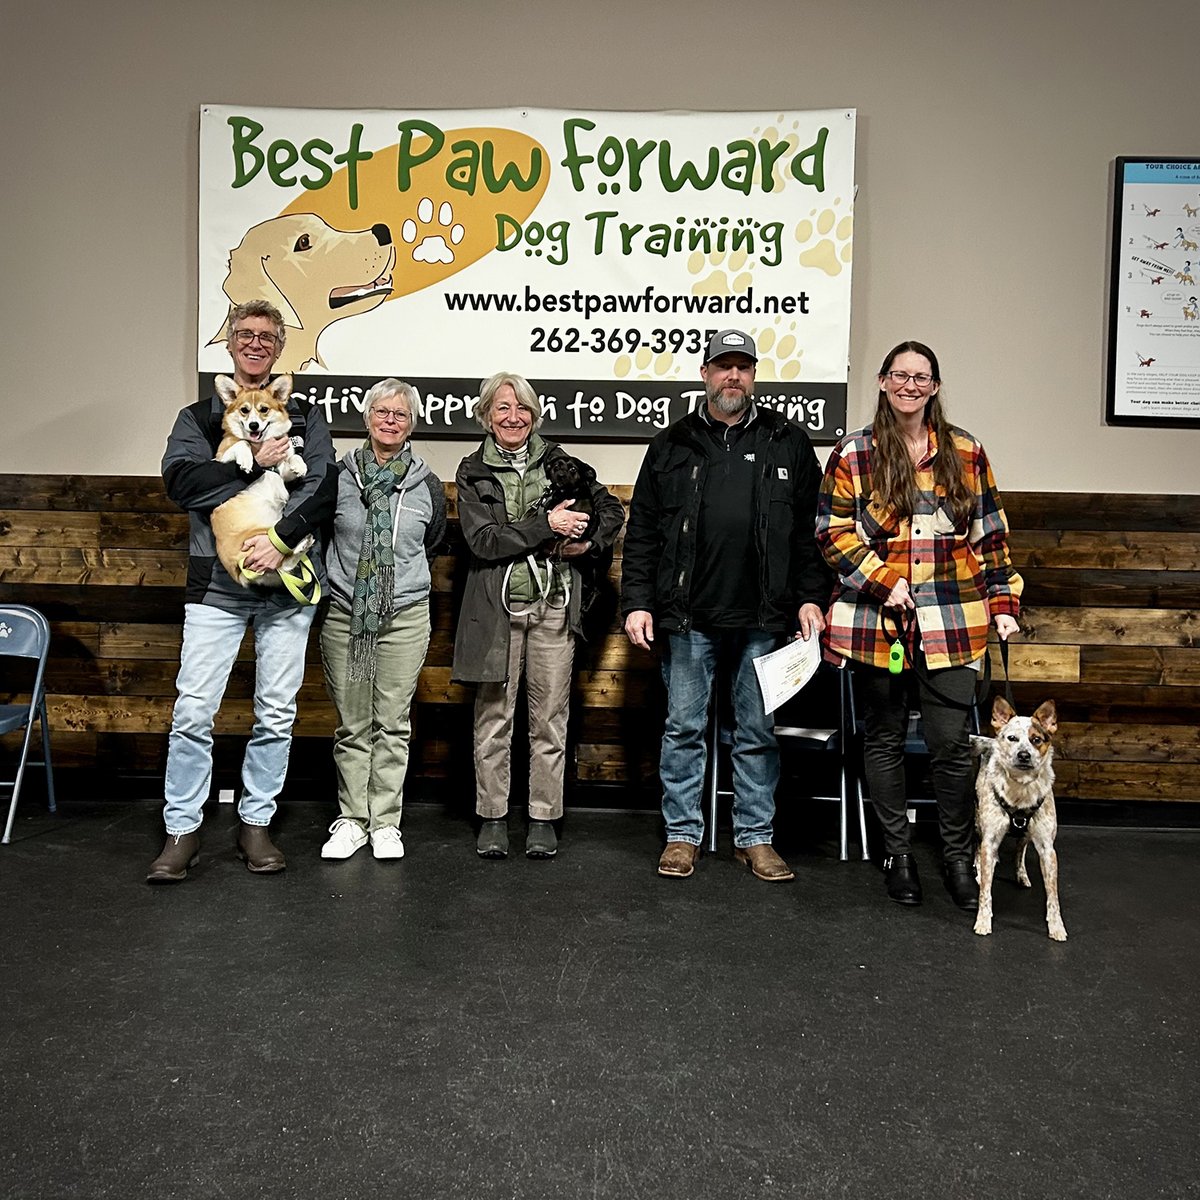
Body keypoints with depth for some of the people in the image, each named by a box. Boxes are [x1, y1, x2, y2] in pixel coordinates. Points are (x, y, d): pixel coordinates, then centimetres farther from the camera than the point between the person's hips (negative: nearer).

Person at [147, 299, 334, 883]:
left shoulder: (305, 419, 12)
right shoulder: (198, 416, 12)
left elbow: (324, 487, -4)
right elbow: (181, 480, -6)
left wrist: (281, 538, -17)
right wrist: (254, 465, -14)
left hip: (287, 583, 1)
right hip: (216, 583, 0)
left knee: (276, 713, 6)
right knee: (194, 711, -3)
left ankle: (256, 823, 19)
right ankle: (181, 831, 10)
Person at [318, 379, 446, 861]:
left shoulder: (426, 485, 4)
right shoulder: (338, 476, 2)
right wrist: (338, 575, 9)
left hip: (404, 617, 0)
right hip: (344, 615, 0)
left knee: (393, 724, 3)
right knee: (351, 725, 6)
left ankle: (385, 821, 14)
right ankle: (351, 819, 16)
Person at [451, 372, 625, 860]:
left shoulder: (557, 461, 9)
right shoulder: (473, 471, 5)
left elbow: (612, 510, 15)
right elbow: (482, 540, -8)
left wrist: (588, 542, -4)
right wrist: (547, 525, -15)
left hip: (554, 605, 1)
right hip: (497, 608, -1)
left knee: (550, 719, 5)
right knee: (493, 718, 4)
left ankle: (543, 818, 16)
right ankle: (492, 818, 17)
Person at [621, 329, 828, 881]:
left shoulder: (789, 444, 8)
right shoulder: (671, 446, 8)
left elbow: (810, 531, 8)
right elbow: (642, 532, 7)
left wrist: (810, 598, 0)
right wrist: (637, 601, 0)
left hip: (763, 618, 0)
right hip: (688, 616, 0)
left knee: (758, 732, 8)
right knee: (683, 728, 7)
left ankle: (755, 836, 21)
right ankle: (682, 834, 20)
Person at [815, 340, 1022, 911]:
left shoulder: (965, 452, 8)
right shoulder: (853, 454, 2)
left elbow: (990, 533, 12)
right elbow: (833, 533, -1)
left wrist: (1003, 601, 7)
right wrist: (883, 583, -11)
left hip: (950, 623, 1)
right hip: (878, 621, -1)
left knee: (952, 743, 1)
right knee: (884, 739, 10)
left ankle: (958, 855, 19)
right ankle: (897, 852, 25)